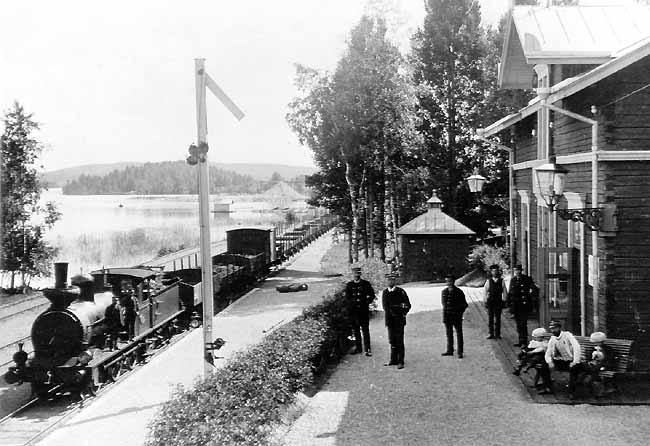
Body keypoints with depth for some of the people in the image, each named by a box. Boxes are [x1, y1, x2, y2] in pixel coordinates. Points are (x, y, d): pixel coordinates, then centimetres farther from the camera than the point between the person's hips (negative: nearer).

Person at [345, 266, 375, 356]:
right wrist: (352, 303, -4)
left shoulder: (366, 284, 2)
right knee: (355, 330, 8)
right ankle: (358, 348, 17)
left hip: (364, 310, -2)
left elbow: (372, 295, 7)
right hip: (353, 311, 3)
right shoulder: (349, 285, 8)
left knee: (365, 329, -3)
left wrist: (366, 302, -4)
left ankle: (367, 349, 1)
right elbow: (347, 297, 10)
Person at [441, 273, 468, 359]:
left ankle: (460, 352, 8)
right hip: (447, 316, 4)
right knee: (449, 334, 13)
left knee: (459, 334, 2)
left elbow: (464, 305, -1)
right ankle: (450, 351, 23)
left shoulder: (459, 292, -6)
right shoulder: (444, 292, 6)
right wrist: (444, 317, 10)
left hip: (456, 317, -4)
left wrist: (460, 312, -11)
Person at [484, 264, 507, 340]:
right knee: (490, 317, 4)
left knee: (497, 317, 2)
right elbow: (485, 291, 4)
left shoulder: (501, 281, 4)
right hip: (490, 300, 1)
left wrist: (504, 301, 2)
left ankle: (497, 334, 10)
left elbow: (504, 292, 7)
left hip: (499, 301, -1)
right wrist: (486, 301, -1)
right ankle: (491, 334, 12)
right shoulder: (488, 281, 4)